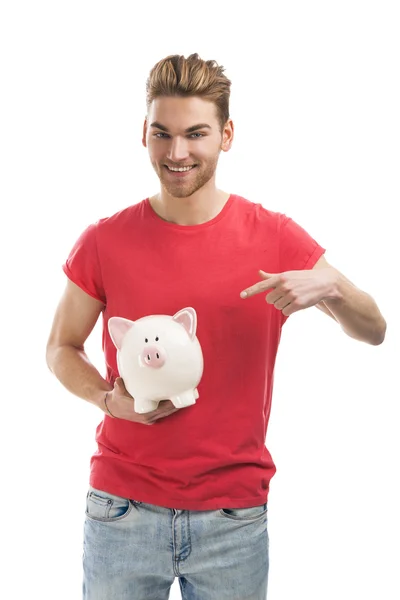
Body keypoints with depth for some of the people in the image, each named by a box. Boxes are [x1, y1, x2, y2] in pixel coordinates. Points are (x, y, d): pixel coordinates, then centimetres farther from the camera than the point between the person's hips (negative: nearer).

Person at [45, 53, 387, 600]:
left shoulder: (276, 237, -5)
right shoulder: (105, 242, -4)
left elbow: (373, 331, 1)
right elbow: (61, 348, 8)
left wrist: (329, 287, -20)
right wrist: (109, 397, -12)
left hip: (235, 515, 0)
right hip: (123, 508, 0)